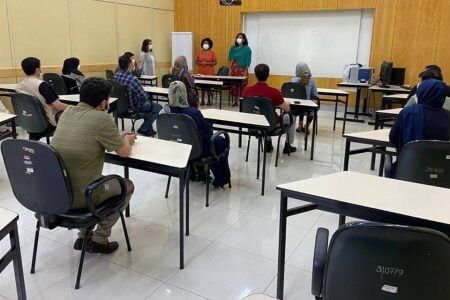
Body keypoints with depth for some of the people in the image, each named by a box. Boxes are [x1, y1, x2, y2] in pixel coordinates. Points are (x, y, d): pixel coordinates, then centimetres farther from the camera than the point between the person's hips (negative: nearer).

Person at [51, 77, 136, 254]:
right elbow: (124, 152, -6)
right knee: (127, 186, 17)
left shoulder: (67, 113, 5)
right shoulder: (102, 118, -17)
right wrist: (127, 140, 16)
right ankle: (99, 239, 19)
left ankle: (83, 235, 32)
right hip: (78, 196, -7)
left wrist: (120, 137, 22)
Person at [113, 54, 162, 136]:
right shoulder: (132, 79, -31)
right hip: (133, 107, -9)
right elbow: (144, 97, -26)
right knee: (158, 107, 7)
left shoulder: (115, 76, -6)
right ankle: (144, 129, 16)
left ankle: (148, 129, 37)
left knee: (149, 104, 30)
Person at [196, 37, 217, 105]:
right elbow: (196, 61, 10)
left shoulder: (212, 53, 0)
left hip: (209, 72, -2)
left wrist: (207, 63, -15)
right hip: (201, 72, 2)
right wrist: (201, 63, -10)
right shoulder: (200, 52, 8)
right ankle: (202, 100, 8)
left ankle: (209, 100, 5)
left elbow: (215, 62, -2)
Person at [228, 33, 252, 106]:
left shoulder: (247, 49, -2)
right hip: (234, 68, 4)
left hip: (242, 69, -4)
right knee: (233, 85, 3)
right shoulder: (233, 48, 10)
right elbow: (231, 59, 11)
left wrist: (246, 70, -9)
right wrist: (230, 69, 4)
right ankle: (234, 101, 10)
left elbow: (248, 61, -3)